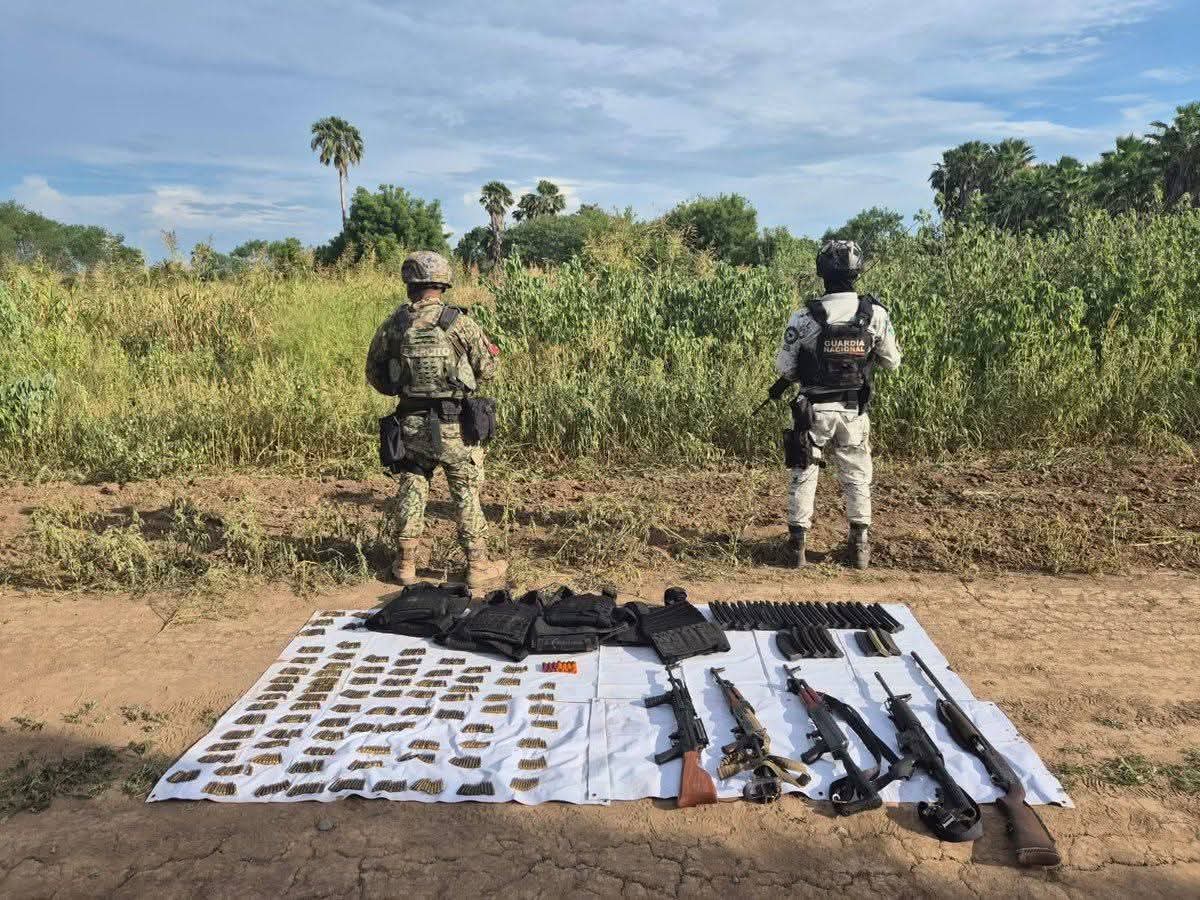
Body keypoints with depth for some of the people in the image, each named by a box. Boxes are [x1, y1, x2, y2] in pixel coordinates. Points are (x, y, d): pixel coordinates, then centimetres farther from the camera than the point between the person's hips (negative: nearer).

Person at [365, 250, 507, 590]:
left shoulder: (394, 323, -1)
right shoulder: (459, 322, -10)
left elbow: (374, 373, 7)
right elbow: (487, 368, -5)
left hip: (410, 422, 3)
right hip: (452, 423, -3)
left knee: (411, 489, 16)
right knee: (466, 492, 8)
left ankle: (406, 563, 23)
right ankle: (478, 565, 13)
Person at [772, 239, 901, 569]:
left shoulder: (804, 318, -14)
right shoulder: (876, 314, -8)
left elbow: (784, 366, -7)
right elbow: (892, 361, 3)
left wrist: (785, 382, 15)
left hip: (814, 410, -1)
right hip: (854, 412, 2)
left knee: (804, 475, 11)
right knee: (857, 477, 14)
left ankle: (797, 545, 16)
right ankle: (860, 546, 21)